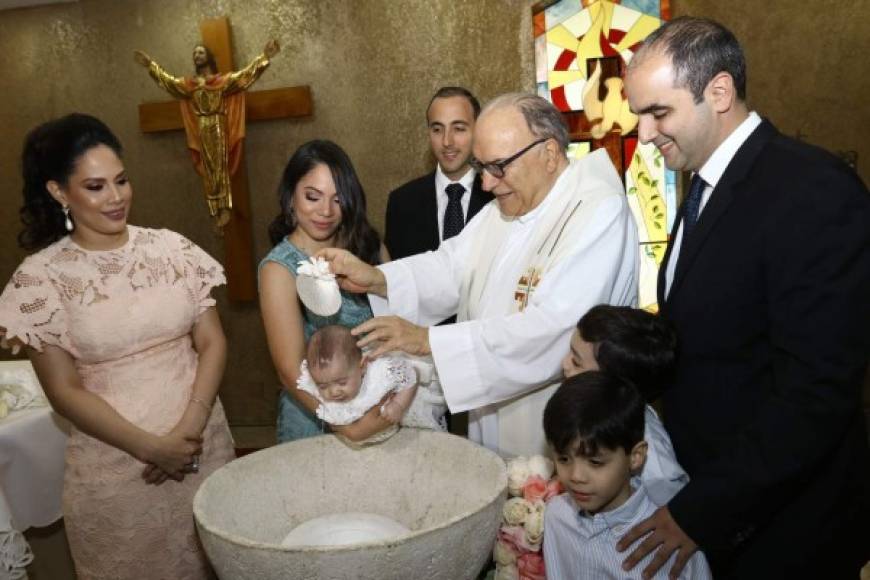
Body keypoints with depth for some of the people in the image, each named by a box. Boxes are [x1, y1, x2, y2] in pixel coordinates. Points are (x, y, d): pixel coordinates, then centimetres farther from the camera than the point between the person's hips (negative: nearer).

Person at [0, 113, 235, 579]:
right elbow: (65, 391, -7)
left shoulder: (171, 248, -1)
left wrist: (190, 428, -13)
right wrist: (152, 447, -13)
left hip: (203, 444, 3)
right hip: (114, 466, -2)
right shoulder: (41, 277, -7)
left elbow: (212, 342, -1)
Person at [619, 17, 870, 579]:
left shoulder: (815, 191, -22)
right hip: (708, 484, 7)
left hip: (781, 524, -7)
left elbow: (815, 391, -25)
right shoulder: (710, 184, 6)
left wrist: (701, 513, -20)